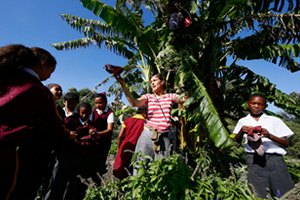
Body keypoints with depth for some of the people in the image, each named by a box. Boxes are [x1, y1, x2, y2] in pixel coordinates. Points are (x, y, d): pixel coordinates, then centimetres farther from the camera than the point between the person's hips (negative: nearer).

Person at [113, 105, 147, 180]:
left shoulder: (128, 120, 6)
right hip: (135, 151, -4)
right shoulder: (144, 123, -6)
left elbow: (120, 136, 6)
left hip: (124, 148, 4)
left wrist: (119, 149, 17)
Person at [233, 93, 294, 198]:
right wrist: (241, 131, -16)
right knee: (259, 195, -3)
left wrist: (269, 135, -13)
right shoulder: (243, 121, 14)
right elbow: (237, 141, 6)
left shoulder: (274, 120, 13)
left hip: (275, 159, 1)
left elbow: (286, 143, 7)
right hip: (254, 160, -1)